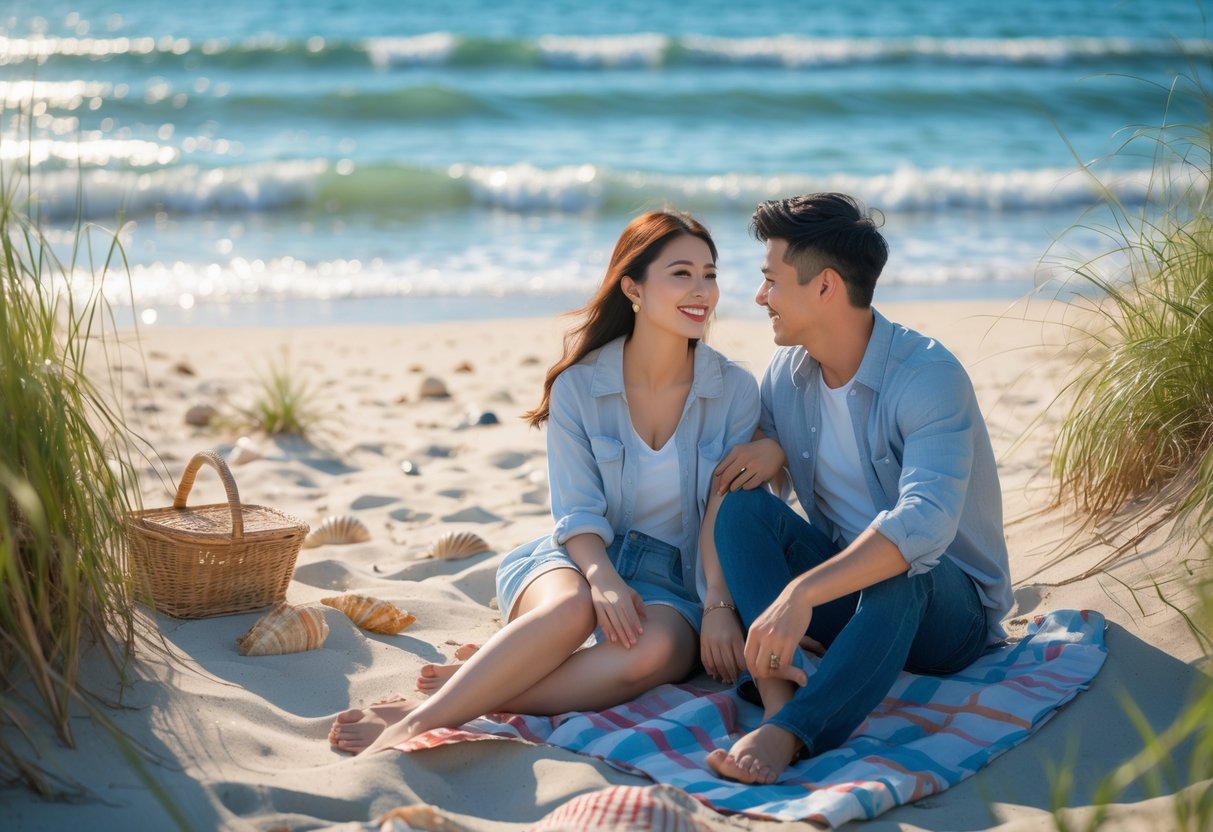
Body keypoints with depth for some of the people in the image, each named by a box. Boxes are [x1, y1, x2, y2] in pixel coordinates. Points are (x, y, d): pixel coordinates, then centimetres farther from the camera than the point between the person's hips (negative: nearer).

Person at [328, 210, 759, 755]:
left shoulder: (735, 392, -2)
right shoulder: (579, 386, -4)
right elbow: (578, 512, -8)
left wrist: (719, 608, -17)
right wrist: (603, 578, -28)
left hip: (670, 580, 1)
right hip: (580, 558, 0)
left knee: (658, 649, -37)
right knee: (571, 608, -39)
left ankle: (444, 702, -37)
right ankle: (415, 727, -38)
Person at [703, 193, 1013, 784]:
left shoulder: (928, 375, -22)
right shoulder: (787, 371, 1)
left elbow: (925, 521, -38)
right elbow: (735, 476, 8)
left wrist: (802, 591, -47)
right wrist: (772, 448, -16)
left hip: (948, 609, -6)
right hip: (840, 589, 6)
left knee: (897, 568, -39)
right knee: (742, 503, -18)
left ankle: (786, 733, -52)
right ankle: (781, 685, -39)